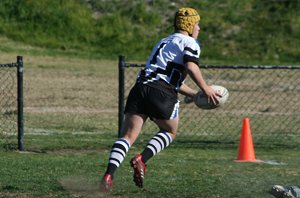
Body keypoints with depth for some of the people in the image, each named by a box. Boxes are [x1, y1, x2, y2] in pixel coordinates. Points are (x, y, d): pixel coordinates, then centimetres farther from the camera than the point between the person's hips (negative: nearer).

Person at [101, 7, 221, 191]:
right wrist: (205, 89, -6)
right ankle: (141, 160, -3)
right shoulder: (190, 42, 7)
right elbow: (191, 66, -14)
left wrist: (195, 94, 38)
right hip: (162, 93, -6)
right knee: (170, 132, 19)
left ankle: (109, 174, -20)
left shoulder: (164, 42, 33)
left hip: (140, 87, 6)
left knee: (128, 136, 0)